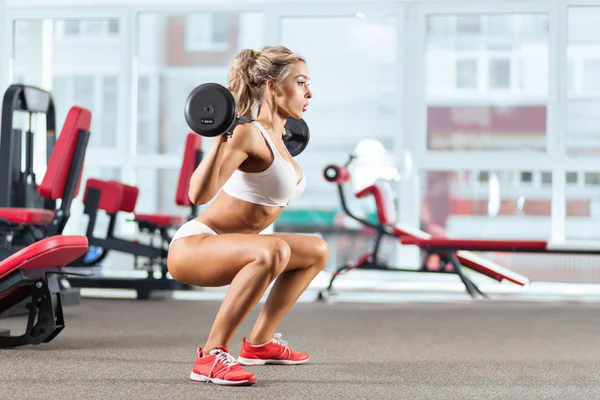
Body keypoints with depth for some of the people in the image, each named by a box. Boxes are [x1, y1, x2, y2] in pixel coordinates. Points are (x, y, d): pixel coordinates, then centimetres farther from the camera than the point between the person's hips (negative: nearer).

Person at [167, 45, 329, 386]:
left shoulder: (274, 137, 9)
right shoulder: (248, 132, -19)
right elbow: (199, 194, -30)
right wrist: (222, 138, -35)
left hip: (224, 249, 10)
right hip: (194, 246, -10)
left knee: (317, 251, 23)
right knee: (273, 251, -39)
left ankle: (259, 343, 23)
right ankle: (211, 356, -29)